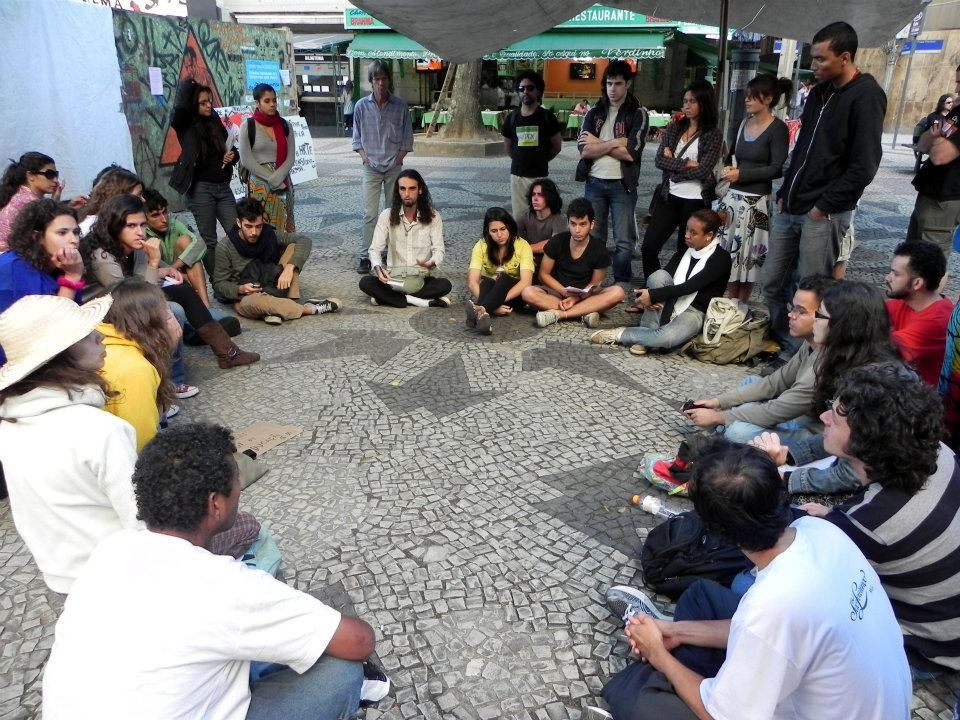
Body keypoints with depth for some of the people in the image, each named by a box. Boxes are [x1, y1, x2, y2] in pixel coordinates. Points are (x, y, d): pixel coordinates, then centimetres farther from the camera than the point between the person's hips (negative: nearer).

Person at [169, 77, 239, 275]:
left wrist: (233, 156, -4)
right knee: (209, 240, 2)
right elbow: (180, 107, -23)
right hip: (201, 188, -4)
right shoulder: (185, 125, -2)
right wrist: (188, 83, -8)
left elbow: (233, 149, 20)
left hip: (223, 187, 4)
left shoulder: (216, 123, 11)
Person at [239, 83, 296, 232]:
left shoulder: (285, 126, 9)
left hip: (283, 183, 3)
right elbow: (246, 161, -5)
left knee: (282, 225, 1)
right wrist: (270, 178, -12)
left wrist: (277, 178, -12)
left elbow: (290, 157, 3)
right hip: (258, 185, -3)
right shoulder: (248, 126, -1)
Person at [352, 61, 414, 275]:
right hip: (371, 167, -1)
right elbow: (357, 137, 8)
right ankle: (364, 255, -3)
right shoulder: (362, 106, 1)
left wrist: (398, 159, -4)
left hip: (394, 167, 1)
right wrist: (365, 158, -3)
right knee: (370, 213, -7)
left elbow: (407, 138, 6)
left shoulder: (400, 106, 1)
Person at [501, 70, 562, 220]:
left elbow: (557, 146, 6)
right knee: (518, 217, 6)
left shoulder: (547, 117, -2)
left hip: (540, 176, -2)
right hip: (517, 175, 3)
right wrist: (521, 160, 13)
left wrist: (541, 160, 12)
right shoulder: (511, 118, 5)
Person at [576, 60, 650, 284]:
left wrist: (598, 144, -8)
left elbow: (632, 153, -14)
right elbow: (584, 149, -5)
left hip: (622, 185, -3)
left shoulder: (639, 114, -1)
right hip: (595, 183, 3)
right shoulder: (594, 113, 9)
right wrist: (615, 143, -12)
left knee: (624, 243, -1)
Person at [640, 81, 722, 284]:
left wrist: (673, 161, -6)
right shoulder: (674, 128, 8)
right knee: (649, 246, 0)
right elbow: (660, 160, -4)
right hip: (669, 197, 4)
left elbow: (702, 170, -15)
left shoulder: (714, 135, -4)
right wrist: (686, 164, -14)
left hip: (696, 201, -4)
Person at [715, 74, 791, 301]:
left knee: (746, 256, 1)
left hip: (755, 201, -6)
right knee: (728, 252, 8)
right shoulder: (745, 123, 10)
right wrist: (730, 168, 3)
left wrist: (741, 174, -16)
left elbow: (777, 169, -14)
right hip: (733, 196, 6)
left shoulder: (778, 128, -9)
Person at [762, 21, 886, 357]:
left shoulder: (866, 96, -10)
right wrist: (784, 194, 11)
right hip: (790, 209, 8)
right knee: (771, 283, 10)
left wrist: (824, 207, -14)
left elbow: (864, 166, -15)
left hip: (824, 215, -8)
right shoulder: (820, 93, 14)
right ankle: (785, 346, 24)